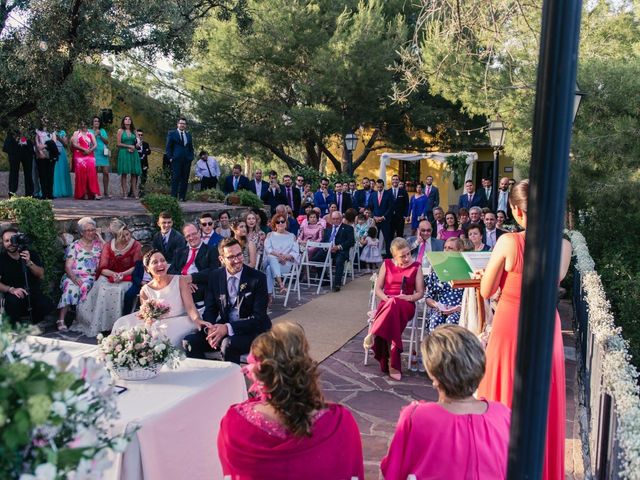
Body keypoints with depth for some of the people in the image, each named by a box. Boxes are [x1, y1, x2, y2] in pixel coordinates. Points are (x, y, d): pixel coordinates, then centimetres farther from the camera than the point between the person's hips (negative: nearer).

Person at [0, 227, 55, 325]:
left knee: (47, 306, -27)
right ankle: (16, 324, -4)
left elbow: (41, 276, -7)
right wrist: (11, 289, -28)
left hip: (33, 291, 1)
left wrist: (29, 262, -23)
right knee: (13, 300, -35)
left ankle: (34, 320, 7)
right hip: (14, 294, -1)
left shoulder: (31, 253, 0)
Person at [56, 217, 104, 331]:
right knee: (70, 287, -34)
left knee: (84, 287, -34)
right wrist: (74, 278, -19)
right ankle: (61, 320, -33)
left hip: (89, 277, 1)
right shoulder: (75, 246, 9)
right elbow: (68, 266, 1)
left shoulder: (98, 244, 17)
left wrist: (100, 239, 5)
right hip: (73, 276, -1)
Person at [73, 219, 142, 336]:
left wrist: (122, 274, -19)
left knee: (120, 291, -33)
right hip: (108, 276, 2)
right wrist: (113, 274, -20)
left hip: (127, 278, -2)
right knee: (102, 290, -28)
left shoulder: (136, 245, -3)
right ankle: (98, 325, -19)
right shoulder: (108, 246, 3)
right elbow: (103, 268, 0)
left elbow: (137, 267, -5)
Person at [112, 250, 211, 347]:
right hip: (158, 325, 3)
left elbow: (190, 306, -11)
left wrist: (197, 320, -33)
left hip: (181, 322, -3)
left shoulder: (180, 280, -2)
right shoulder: (145, 291, 4)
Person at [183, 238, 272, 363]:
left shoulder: (258, 277, -12)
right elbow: (210, 309, 6)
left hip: (252, 330, -4)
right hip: (222, 327, 5)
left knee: (228, 344, -34)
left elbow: (259, 317, -15)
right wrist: (210, 329, -17)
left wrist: (228, 328, -26)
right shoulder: (214, 276, 2)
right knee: (190, 341, -16)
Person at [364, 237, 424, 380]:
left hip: (406, 305, 0)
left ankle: (373, 335, -33)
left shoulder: (416, 267, 9)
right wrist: (386, 298, -12)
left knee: (394, 305, -40)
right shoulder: (387, 264, 11)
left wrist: (409, 297, -14)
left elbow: (420, 293, 7)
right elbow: (378, 289, 9)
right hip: (386, 303, 1)